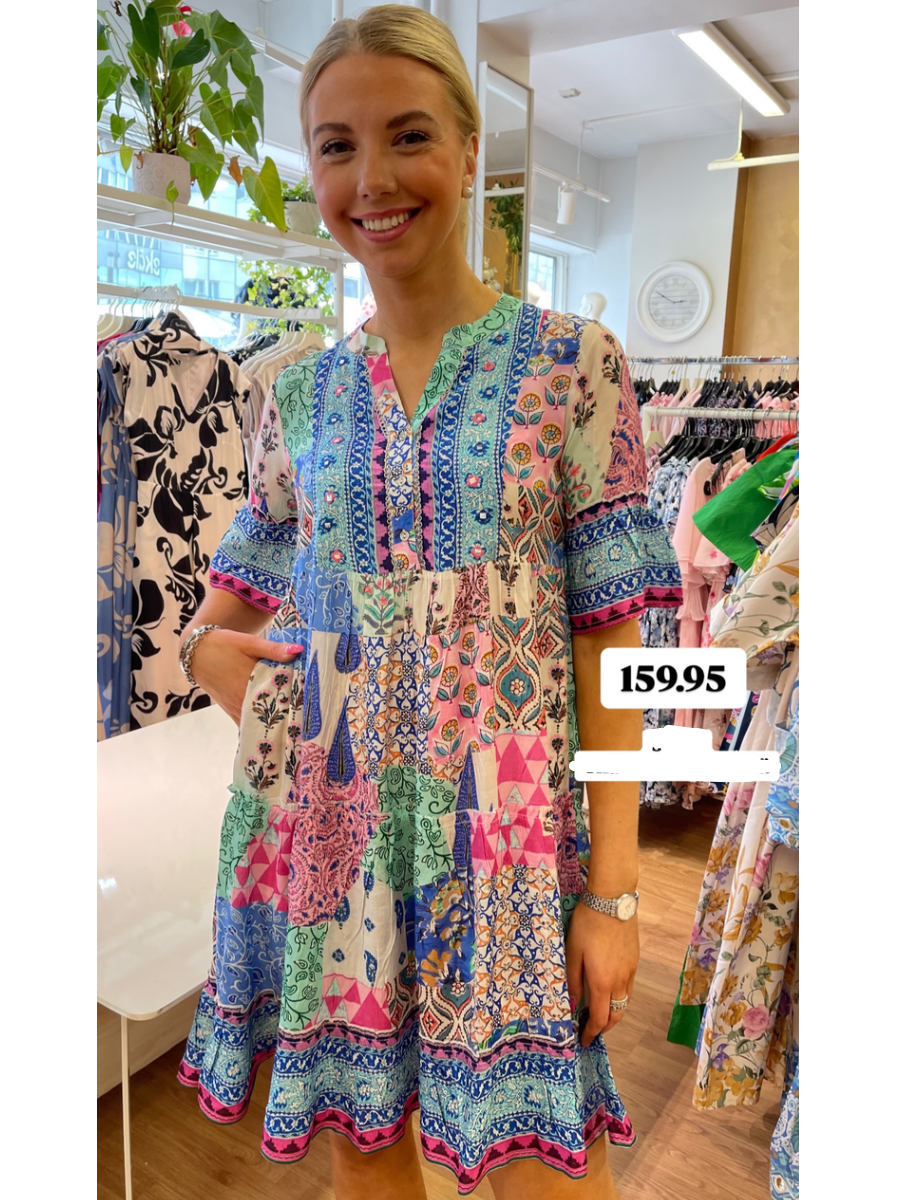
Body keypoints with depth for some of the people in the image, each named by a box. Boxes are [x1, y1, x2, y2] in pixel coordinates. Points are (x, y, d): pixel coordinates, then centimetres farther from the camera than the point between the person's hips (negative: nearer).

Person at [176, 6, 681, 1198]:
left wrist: (613, 887, -10)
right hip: (332, 822, 4)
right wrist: (206, 646, -3)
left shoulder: (572, 363, -4)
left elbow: (607, 642, -7)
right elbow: (233, 602, 18)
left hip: (509, 829, -3)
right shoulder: (303, 394, 6)